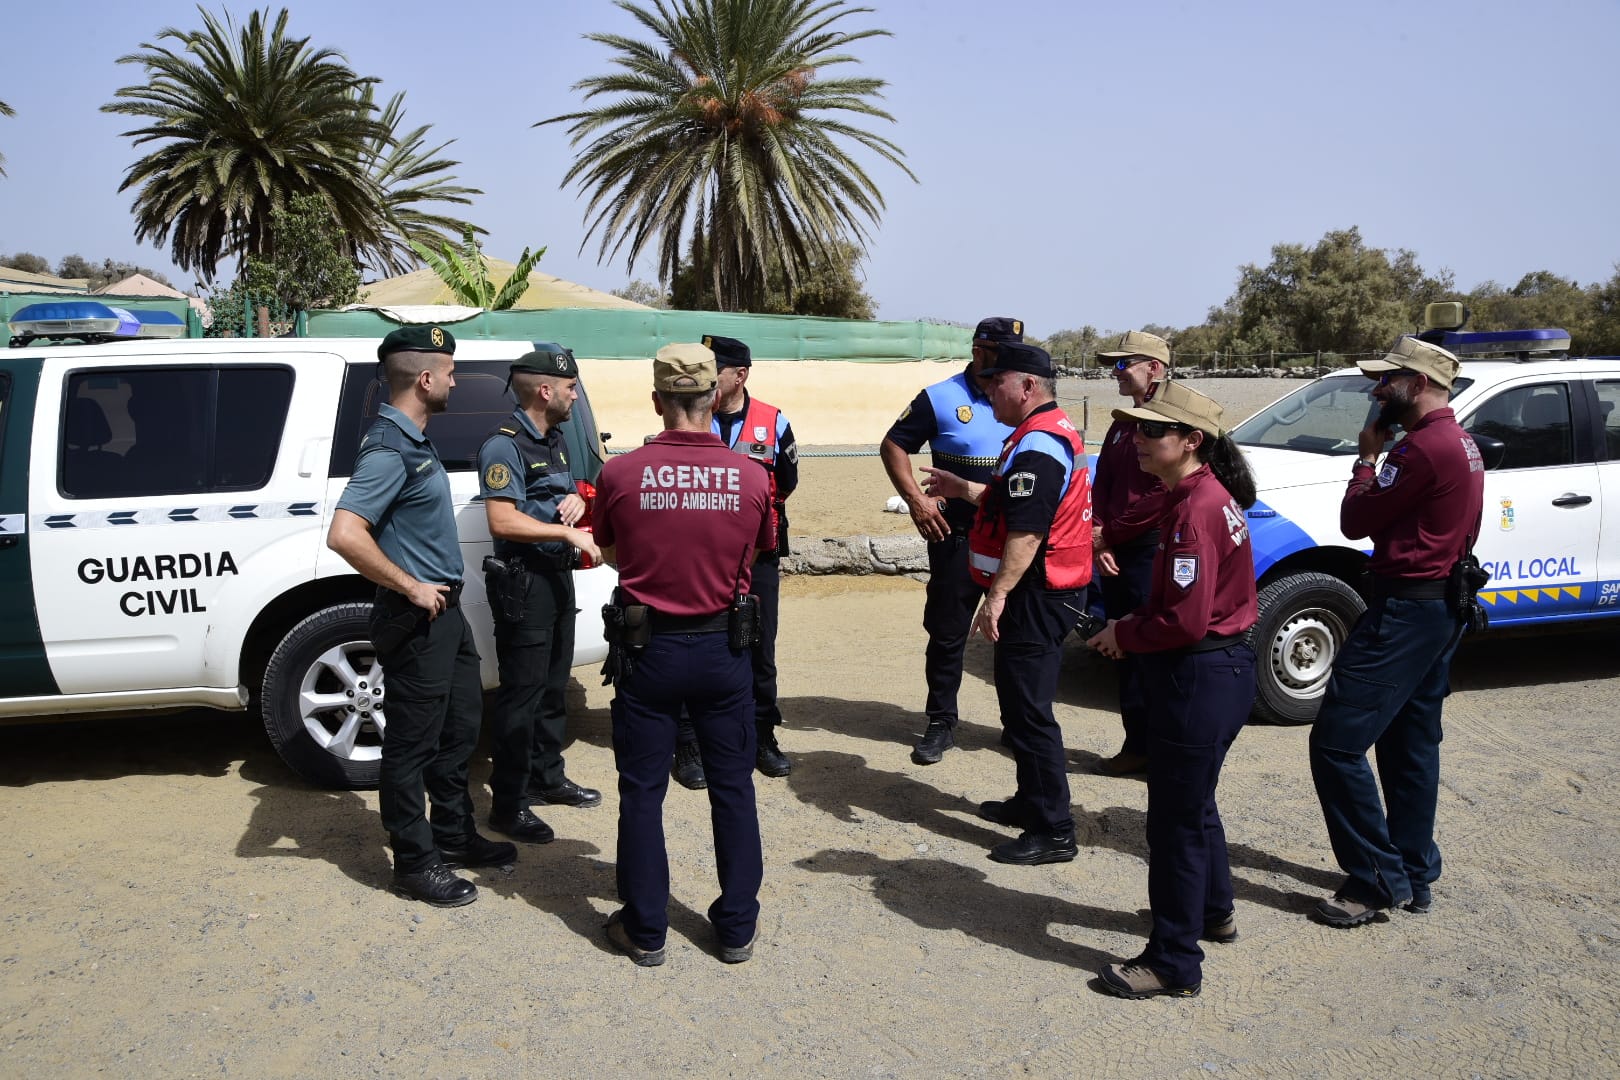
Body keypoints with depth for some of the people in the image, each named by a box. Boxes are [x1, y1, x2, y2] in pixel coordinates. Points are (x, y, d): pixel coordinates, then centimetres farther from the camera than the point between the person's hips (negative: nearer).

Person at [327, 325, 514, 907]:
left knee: (459, 728, 20)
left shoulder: (412, 440, 11)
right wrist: (411, 588, -24)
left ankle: (455, 836, 36)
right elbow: (344, 534, -32)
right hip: (417, 619, -10)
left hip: (444, 610, 10)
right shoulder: (389, 450, -21)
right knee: (413, 743, 4)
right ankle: (415, 862, 18)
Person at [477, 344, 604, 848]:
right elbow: (503, 520, -24)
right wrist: (569, 532, -24)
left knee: (553, 685, 18)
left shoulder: (556, 439, 13)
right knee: (522, 693, -4)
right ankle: (508, 804, 5)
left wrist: (576, 499, 2)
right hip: (523, 582, -9)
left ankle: (547, 777, 33)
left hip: (558, 575, 9)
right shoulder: (505, 445, -16)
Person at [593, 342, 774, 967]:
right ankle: (737, 927, 24)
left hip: (646, 649, -1)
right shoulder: (751, 479, -9)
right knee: (732, 788, 14)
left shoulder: (621, 475, -12)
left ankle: (645, 931, 22)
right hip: (723, 648, 1)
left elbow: (611, 555, 4)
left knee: (642, 791, 12)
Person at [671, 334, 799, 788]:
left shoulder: (773, 421, 1)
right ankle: (688, 745, 14)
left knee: (759, 648, 10)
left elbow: (786, 484, 1)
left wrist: (785, 462, -15)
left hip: (758, 553, 1)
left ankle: (762, 737, 24)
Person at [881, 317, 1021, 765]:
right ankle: (941, 724, 19)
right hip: (958, 537, -2)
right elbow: (893, 445, 1)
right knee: (947, 632, 5)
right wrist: (916, 499, -11)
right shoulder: (941, 399, -4)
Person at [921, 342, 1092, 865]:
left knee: (1028, 710, -6)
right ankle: (1033, 802, 34)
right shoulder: (1056, 432, 16)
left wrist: (998, 595, -27)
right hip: (1049, 592, 11)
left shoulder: (1036, 445, -20)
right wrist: (964, 489, 29)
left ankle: (1053, 832, 1)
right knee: (1024, 705, 21)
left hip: (1035, 597, -11)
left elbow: (1026, 531, -27)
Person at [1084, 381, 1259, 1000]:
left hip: (1198, 680, -11)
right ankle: (1213, 912, 46)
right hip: (1222, 668, 11)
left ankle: (1174, 965, 14)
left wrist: (1125, 634, -11)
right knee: (1194, 803, 26)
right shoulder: (1210, 494, 9)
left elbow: (1185, 621, -26)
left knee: (1176, 821, 1)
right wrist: (1135, 626, 4)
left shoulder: (1194, 508, -23)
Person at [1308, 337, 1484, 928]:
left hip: (1404, 610, -11)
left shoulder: (1426, 448, -20)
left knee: (1336, 742, -8)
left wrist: (1366, 457, -1)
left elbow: (1355, 521, -14)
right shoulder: (1460, 443, 14)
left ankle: (1378, 879, -1)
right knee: (1410, 744, 17)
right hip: (1441, 607, 11)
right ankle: (1414, 873, 27)